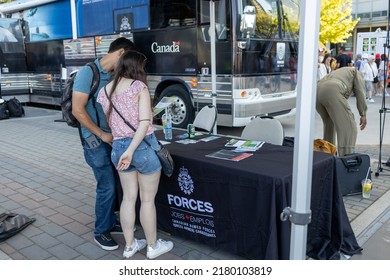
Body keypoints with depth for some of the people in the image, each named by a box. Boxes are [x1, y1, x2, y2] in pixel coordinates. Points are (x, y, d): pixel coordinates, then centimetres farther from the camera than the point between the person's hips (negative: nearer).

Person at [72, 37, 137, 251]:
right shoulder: (88, 73, -14)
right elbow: (77, 110, -18)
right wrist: (102, 134, -15)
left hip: (113, 137, 7)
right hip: (95, 140, -7)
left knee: (117, 183, 13)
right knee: (107, 186, -3)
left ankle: (111, 222, 32)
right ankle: (101, 231, 17)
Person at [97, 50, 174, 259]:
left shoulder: (104, 91, 8)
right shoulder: (138, 86, -8)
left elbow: (106, 123, 10)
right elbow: (145, 122, -18)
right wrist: (131, 151, -19)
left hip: (118, 147, 6)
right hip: (143, 146, -5)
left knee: (128, 197, 17)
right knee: (148, 199, 8)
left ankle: (129, 245, 28)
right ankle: (153, 246, 24)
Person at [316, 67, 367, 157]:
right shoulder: (355, 72, 28)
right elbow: (360, 93, 11)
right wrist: (363, 115, 9)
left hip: (317, 91, 7)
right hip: (332, 92, -7)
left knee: (329, 123, 27)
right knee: (348, 126, -4)